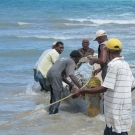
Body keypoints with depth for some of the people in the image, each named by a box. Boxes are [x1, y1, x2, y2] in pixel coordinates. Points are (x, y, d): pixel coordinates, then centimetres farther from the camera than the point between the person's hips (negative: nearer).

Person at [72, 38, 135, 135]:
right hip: (120, 111, 9)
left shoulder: (114, 65, -16)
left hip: (117, 112, -9)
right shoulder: (125, 65, 10)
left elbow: (104, 88, -20)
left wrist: (81, 91, -16)